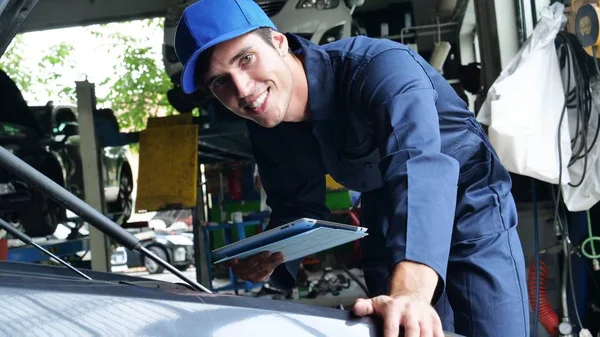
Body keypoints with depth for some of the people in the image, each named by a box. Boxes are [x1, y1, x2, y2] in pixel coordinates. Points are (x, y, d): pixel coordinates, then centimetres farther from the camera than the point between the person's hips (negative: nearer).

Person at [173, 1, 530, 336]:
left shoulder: (378, 66, -33)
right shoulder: (267, 131, -11)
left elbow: (419, 167, -48)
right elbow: (297, 209, 0)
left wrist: (411, 291, -64)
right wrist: (268, 257, -24)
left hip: (470, 209, -5)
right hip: (386, 223, 6)